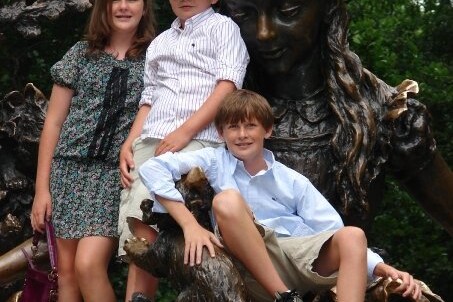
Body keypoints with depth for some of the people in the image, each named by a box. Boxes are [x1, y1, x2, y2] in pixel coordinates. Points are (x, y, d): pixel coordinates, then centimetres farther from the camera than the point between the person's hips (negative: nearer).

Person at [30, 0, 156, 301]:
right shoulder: (81, 53, 9)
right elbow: (53, 122, 8)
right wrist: (42, 187, 2)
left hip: (119, 174, -2)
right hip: (71, 170, 2)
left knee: (88, 265, -18)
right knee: (67, 271, 3)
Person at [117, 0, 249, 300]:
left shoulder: (222, 27, 9)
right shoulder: (159, 43, 27)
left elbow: (227, 86, -4)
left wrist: (184, 132, -14)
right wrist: (128, 144, 7)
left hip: (196, 141, -5)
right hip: (149, 141, 6)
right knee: (137, 241, -8)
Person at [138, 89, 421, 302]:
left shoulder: (292, 181, 15)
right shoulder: (214, 162, 9)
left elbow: (333, 233, 7)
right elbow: (153, 168, -5)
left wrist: (383, 268, -8)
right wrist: (190, 224, -16)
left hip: (303, 255, 2)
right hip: (253, 267, -2)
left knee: (352, 236, -26)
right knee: (227, 200, -26)